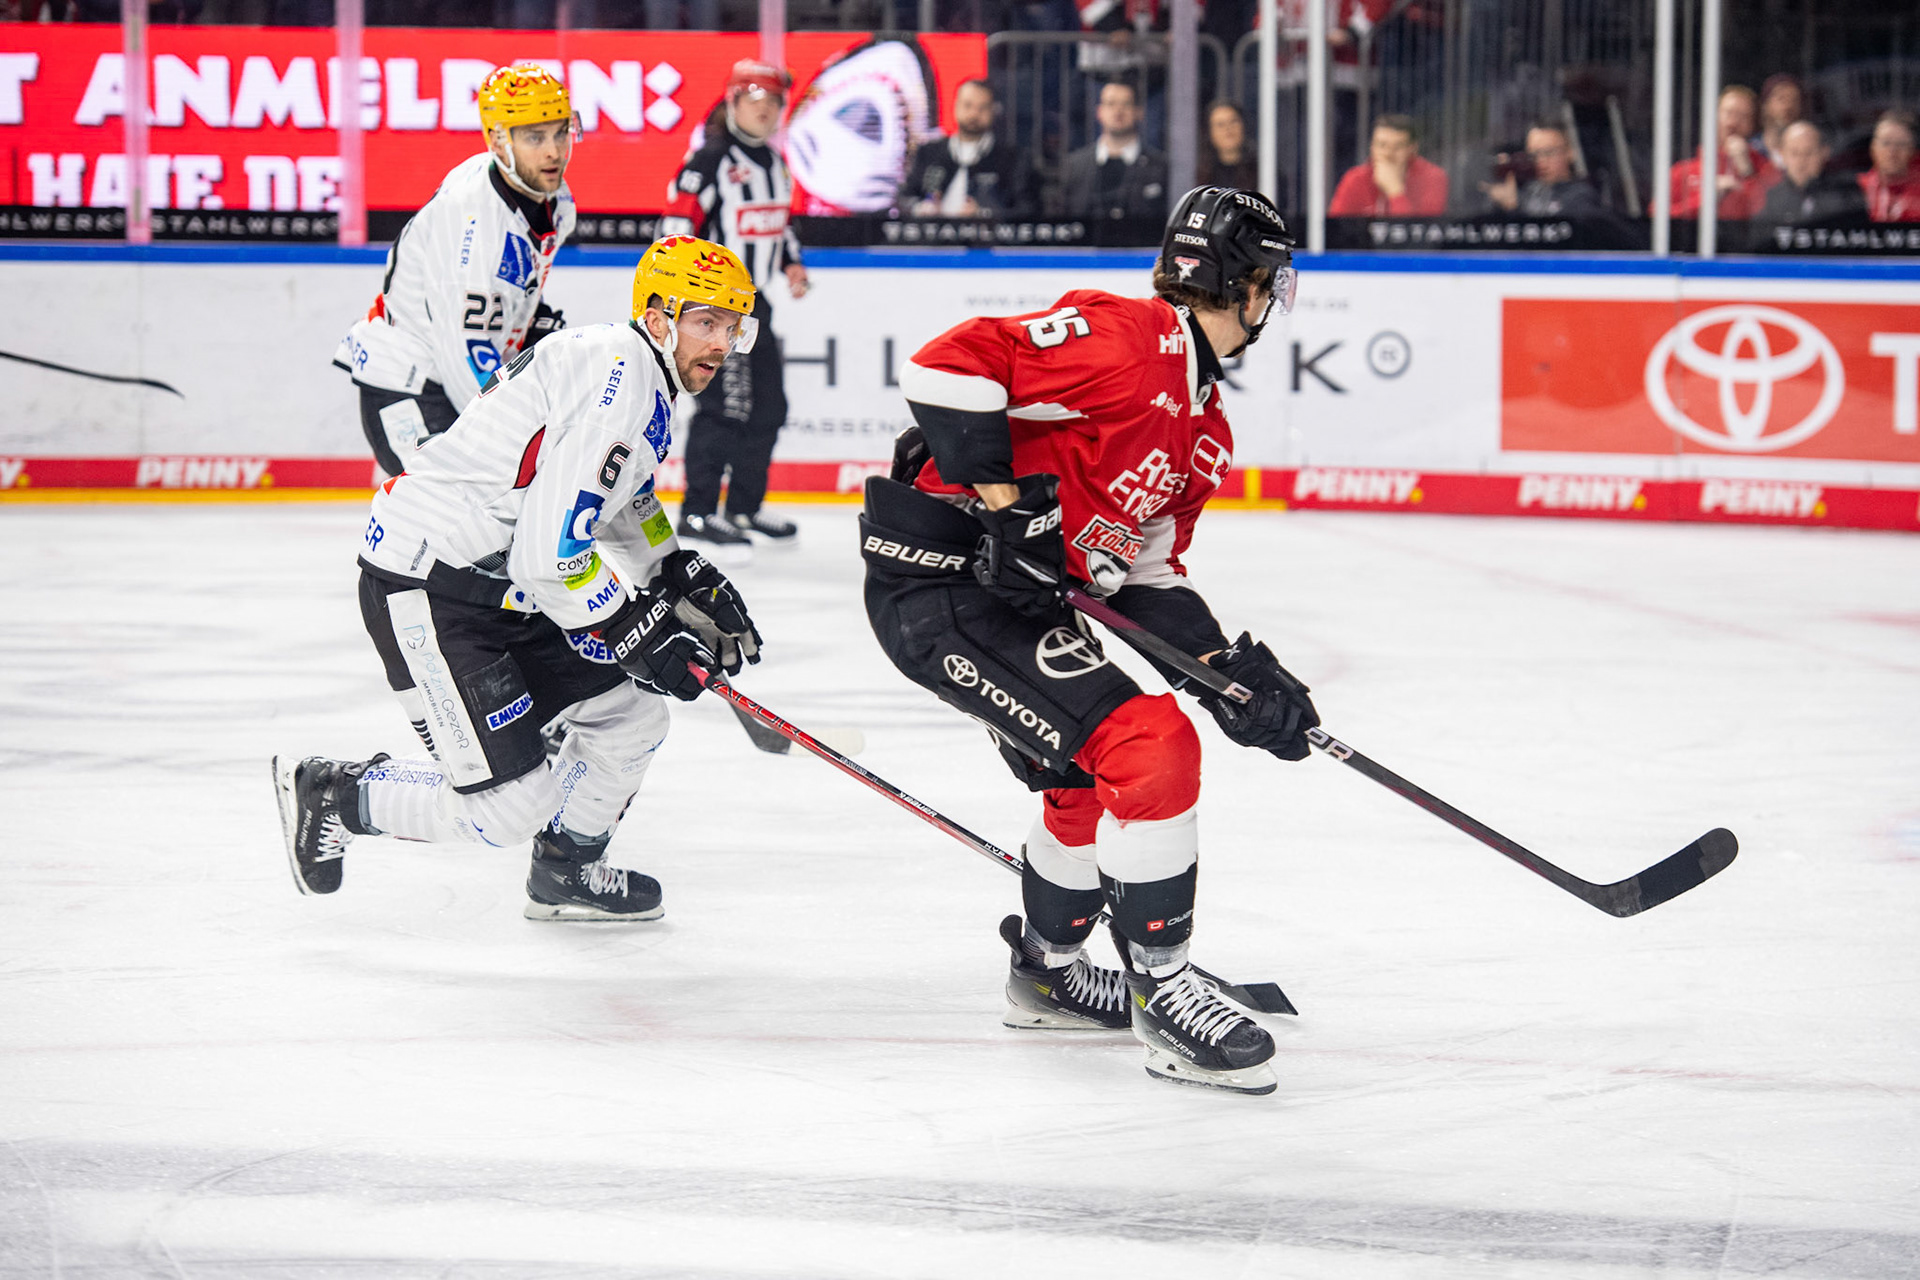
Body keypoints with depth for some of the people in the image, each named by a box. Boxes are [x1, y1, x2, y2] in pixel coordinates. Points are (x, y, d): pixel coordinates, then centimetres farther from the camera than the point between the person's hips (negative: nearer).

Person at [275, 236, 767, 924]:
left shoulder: (642, 374, 13)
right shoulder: (621, 383, -20)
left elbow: (624, 506, 32)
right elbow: (550, 554, -25)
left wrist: (689, 582, 20)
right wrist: (639, 635, -15)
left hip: (499, 585, 10)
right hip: (426, 590, -10)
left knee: (631, 711, 11)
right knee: (510, 805, -10)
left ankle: (567, 870, 30)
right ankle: (333, 796, 8)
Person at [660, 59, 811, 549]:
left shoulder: (774, 163, 15)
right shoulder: (710, 159, -12)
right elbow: (677, 224, -16)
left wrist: (791, 264, 15)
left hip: (754, 301, 9)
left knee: (769, 407, 10)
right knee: (725, 405, -13)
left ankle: (745, 508, 22)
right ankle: (697, 512, -7)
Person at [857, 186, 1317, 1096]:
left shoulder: (1206, 430, 15)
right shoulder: (1124, 339, -16)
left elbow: (1149, 576, 18)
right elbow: (949, 365, -23)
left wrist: (1233, 673, 5)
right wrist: (1000, 501, -23)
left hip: (1014, 594, 11)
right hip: (938, 583, -11)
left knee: (1093, 777, 24)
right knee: (1150, 750, -16)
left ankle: (1048, 971, 45)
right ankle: (1162, 994, -6)